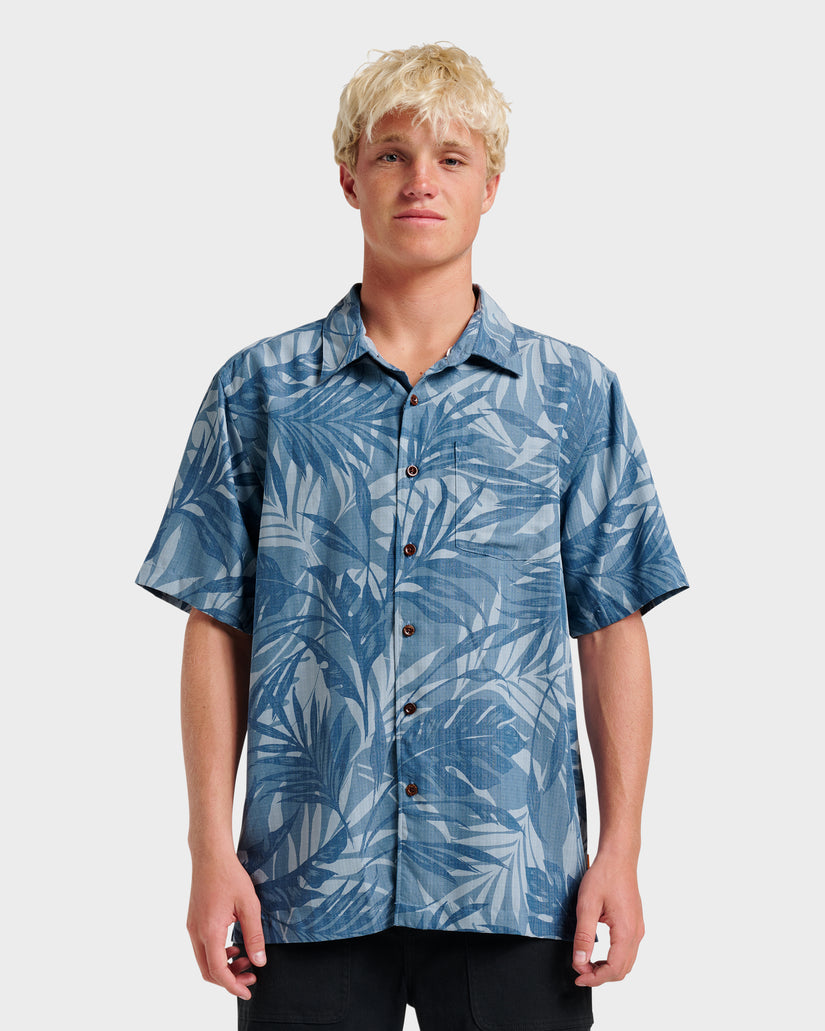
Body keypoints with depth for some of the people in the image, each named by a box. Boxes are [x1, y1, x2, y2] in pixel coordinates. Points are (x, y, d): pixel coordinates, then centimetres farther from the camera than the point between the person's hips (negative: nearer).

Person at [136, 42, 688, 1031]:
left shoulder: (574, 394, 5)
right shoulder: (261, 390, 5)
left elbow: (613, 630, 5)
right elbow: (216, 627, 4)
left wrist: (620, 849, 0)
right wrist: (211, 850, -1)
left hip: (515, 887, 0)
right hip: (310, 877, 0)